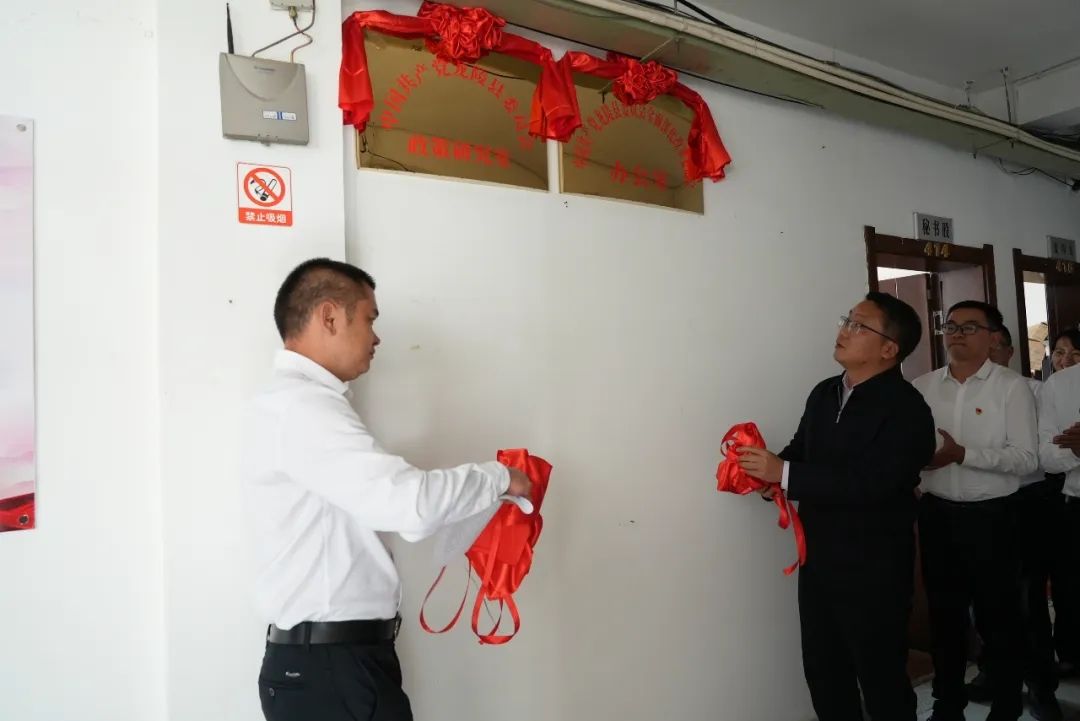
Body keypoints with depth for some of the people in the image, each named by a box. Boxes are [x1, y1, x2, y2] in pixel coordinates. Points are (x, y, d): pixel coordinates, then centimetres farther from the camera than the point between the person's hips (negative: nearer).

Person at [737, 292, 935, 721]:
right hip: (818, 560, 7)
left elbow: (867, 484, -28)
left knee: (881, 677, 11)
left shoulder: (906, 410, -18)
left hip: (873, 569, -7)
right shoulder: (824, 394, 7)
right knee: (822, 671, 20)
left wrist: (783, 473, -28)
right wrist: (766, 470, -9)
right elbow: (801, 451, 14)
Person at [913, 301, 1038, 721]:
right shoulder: (921, 387, 4)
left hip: (990, 516, -3)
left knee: (997, 616, 11)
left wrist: (963, 454, -23)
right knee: (945, 613, 17)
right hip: (937, 514, 3)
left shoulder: (1011, 387, -6)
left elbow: (1027, 459, -13)